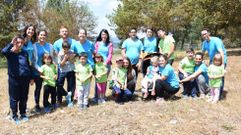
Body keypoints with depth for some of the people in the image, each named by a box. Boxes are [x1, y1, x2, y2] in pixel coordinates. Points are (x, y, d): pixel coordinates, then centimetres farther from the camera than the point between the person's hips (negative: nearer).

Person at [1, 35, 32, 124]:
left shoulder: (25, 53, 5)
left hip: (25, 79, 3)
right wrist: (11, 44, -21)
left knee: (24, 98, 13)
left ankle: (23, 114, 29)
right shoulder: (10, 53, -5)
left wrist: (31, 77, 11)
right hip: (14, 79, -3)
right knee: (14, 98, 7)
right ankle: (14, 116, 23)